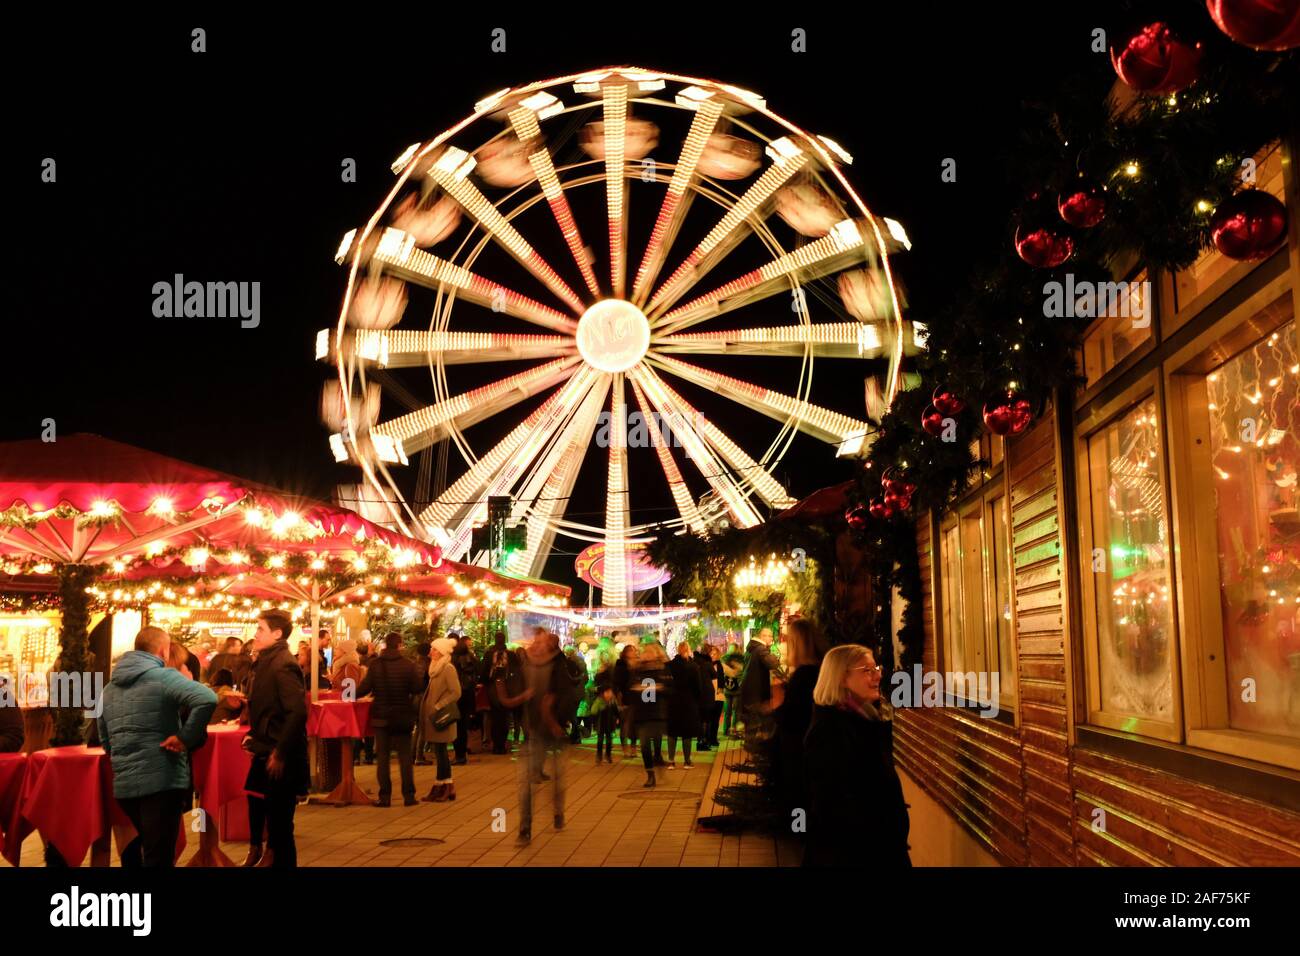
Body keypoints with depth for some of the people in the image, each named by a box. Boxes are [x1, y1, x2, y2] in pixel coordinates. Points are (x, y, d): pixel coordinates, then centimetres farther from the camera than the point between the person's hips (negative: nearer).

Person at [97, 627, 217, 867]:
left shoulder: (109, 687, 15)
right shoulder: (163, 677, -10)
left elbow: (105, 741, 21)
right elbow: (207, 699, -27)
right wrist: (186, 738, -17)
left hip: (123, 784, 7)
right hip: (162, 781, -7)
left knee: (133, 851, 25)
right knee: (158, 857, -1)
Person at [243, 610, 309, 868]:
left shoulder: (283, 665, -18)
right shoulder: (266, 662, 12)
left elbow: (297, 712, -26)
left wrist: (280, 754, -23)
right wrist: (254, 736, 11)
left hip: (280, 759, -9)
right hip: (266, 753, 9)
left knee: (280, 824, -1)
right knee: (271, 818, 17)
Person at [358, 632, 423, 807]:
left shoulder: (375, 664, -8)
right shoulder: (409, 665, -8)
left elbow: (364, 688, -11)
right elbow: (417, 688, -10)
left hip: (381, 716, 0)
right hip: (403, 716, 0)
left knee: (383, 757, 5)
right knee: (405, 756, 7)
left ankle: (384, 796, 4)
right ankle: (408, 795, 6)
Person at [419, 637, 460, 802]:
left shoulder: (448, 669, -13)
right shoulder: (436, 668, 14)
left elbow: (456, 693, -20)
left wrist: (437, 707, -20)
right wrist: (427, 709, 11)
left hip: (441, 717, -9)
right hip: (433, 716, 9)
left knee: (440, 751, -4)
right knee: (440, 752, 11)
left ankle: (441, 787, 3)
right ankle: (448, 787, 18)